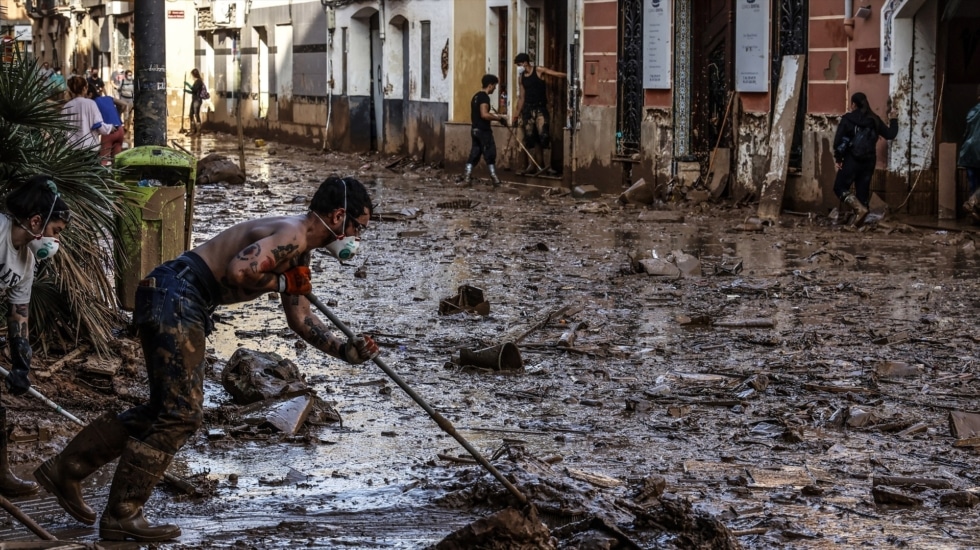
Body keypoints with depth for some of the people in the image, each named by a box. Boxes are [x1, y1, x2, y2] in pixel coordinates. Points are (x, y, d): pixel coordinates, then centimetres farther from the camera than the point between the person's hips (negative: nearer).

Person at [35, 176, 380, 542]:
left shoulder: (300, 250, 18)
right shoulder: (291, 235, -15)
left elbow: (300, 318, 25)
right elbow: (237, 270, -30)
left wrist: (345, 351, 15)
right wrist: (280, 283, -13)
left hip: (178, 305, 10)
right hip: (175, 296, -10)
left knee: (164, 410, 16)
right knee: (181, 415, -7)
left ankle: (65, 470, 23)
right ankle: (121, 517, -1)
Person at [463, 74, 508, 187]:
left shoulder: (476, 96, 16)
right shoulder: (484, 97, -15)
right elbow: (484, 115, -25)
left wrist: (493, 115, 20)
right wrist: (498, 117, -13)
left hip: (475, 129, 9)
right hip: (483, 130, -9)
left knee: (474, 153, 8)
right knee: (490, 153, -1)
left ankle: (467, 175, 1)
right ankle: (493, 176, 2)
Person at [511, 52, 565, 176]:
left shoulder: (539, 71, -4)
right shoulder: (521, 77, 12)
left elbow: (557, 74, -12)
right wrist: (517, 113, 16)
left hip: (540, 108, -5)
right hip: (528, 109, 5)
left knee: (544, 136, -14)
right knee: (530, 138, 5)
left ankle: (547, 166, -15)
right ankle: (532, 165, 11)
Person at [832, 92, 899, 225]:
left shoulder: (847, 119, -6)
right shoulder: (874, 120, 5)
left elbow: (838, 140, -12)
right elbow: (890, 134, 13)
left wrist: (837, 157, -1)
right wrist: (893, 121, 31)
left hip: (852, 160, -5)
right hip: (869, 161, 5)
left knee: (840, 187, 3)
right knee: (863, 190, 10)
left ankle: (859, 209, -17)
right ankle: (858, 220, 8)